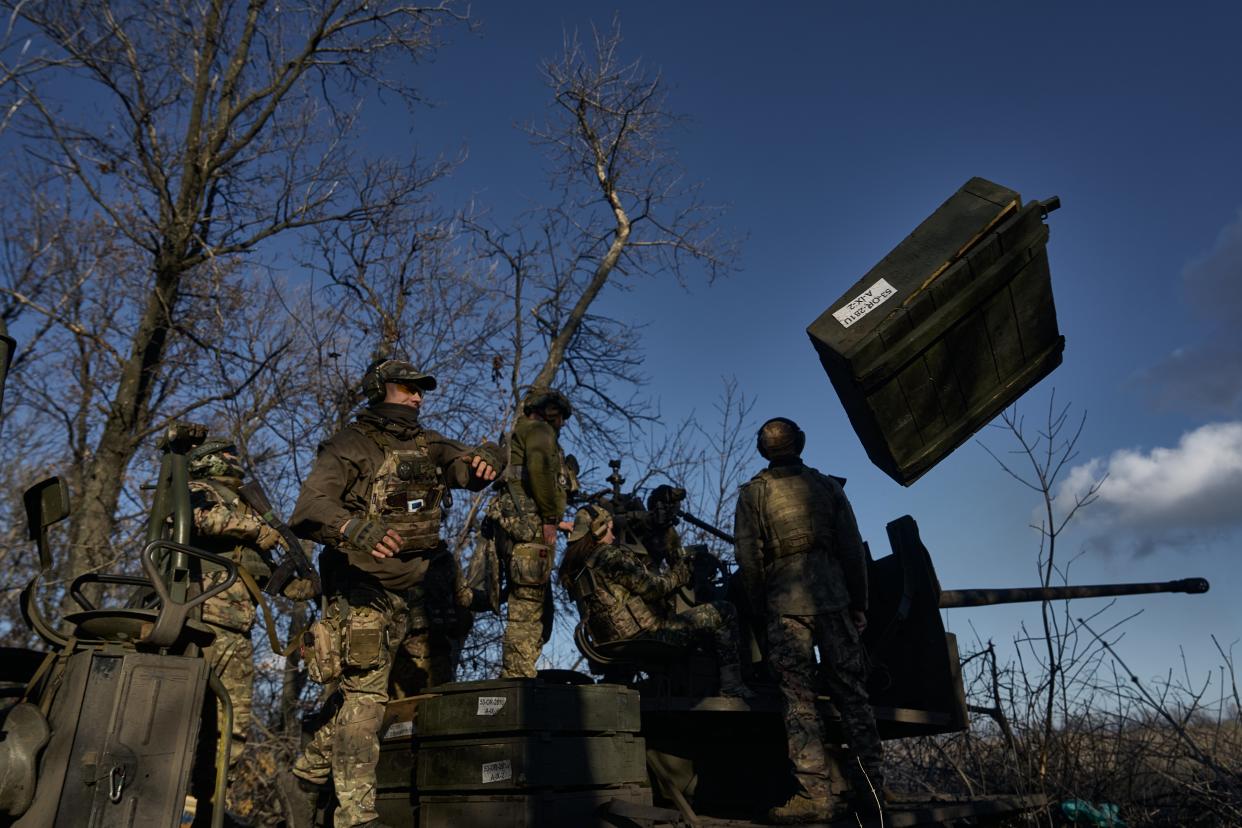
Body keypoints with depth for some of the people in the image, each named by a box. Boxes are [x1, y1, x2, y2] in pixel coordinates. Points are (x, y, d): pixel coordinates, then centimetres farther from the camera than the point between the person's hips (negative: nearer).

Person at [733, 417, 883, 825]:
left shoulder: (753, 492, 4)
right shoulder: (828, 486, 11)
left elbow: (749, 559, -2)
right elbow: (853, 550, 9)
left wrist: (757, 607, 9)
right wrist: (859, 605, 14)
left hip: (786, 603, -3)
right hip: (834, 597, 3)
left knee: (800, 698, -3)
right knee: (850, 689, 8)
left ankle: (815, 794, -6)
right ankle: (873, 784, 12)